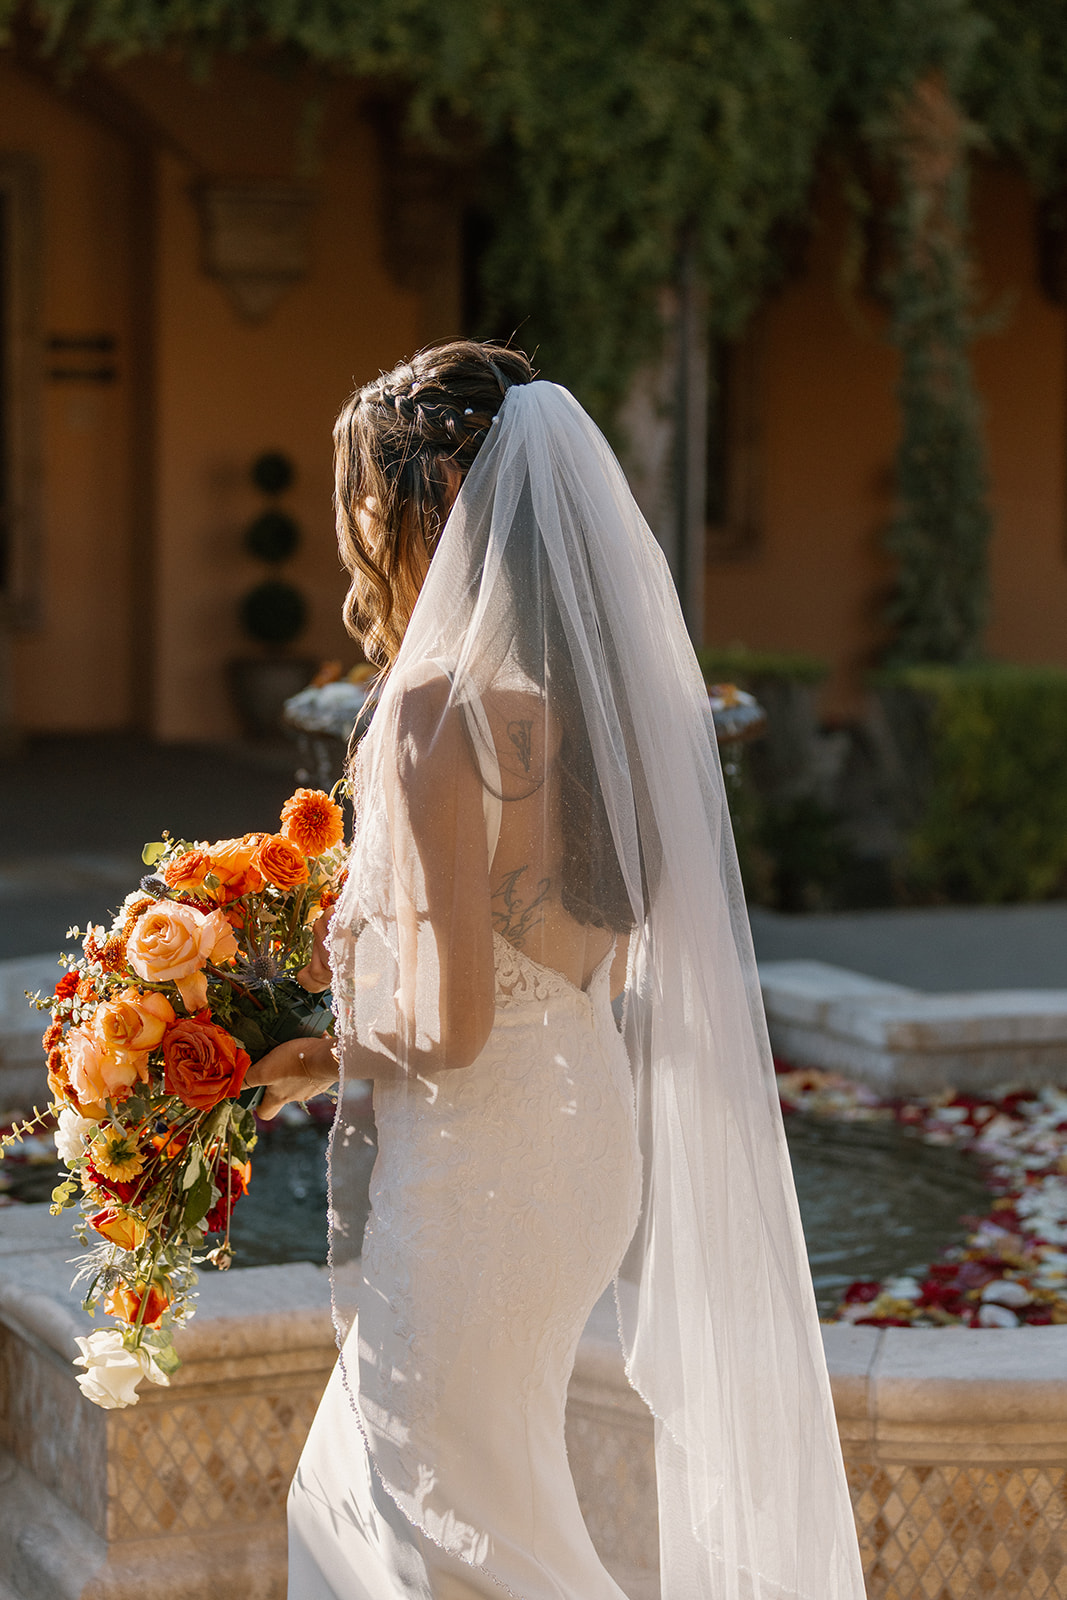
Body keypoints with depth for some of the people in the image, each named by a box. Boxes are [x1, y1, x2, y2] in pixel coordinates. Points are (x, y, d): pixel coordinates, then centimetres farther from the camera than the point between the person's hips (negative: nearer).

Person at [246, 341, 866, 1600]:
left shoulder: (434, 709, -21)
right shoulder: (591, 688, 4)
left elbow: (447, 1028, -23)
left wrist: (326, 1056, -3)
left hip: (479, 1166, -9)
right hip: (586, 1131, 9)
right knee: (355, 1495, 21)